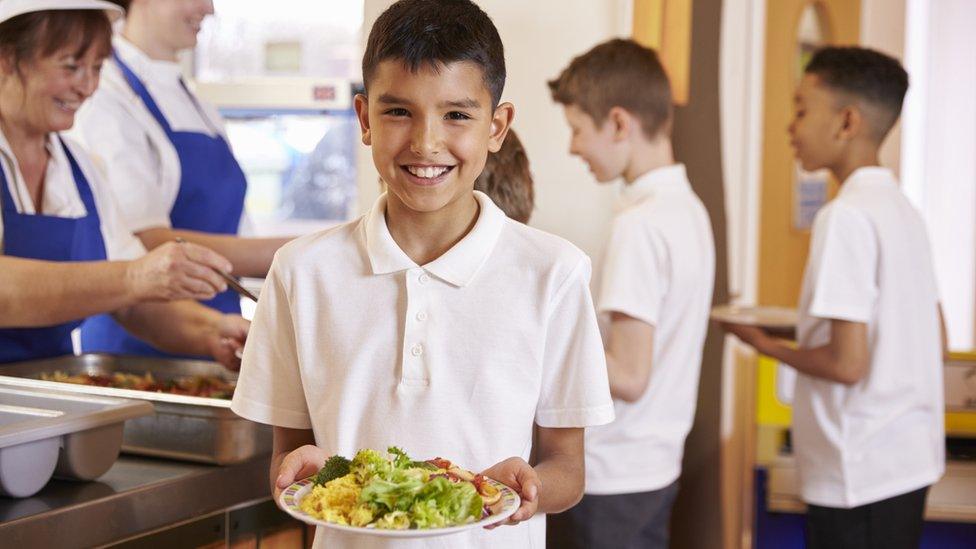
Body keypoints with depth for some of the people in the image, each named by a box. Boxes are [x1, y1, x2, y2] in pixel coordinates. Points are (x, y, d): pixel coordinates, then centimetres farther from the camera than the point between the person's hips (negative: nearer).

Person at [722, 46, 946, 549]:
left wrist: (765, 343, -5)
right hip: (909, 464, 8)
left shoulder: (846, 215, -18)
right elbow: (936, 343, 15)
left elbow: (847, 363, -21)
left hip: (859, 476, -8)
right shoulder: (904, 210, 9)